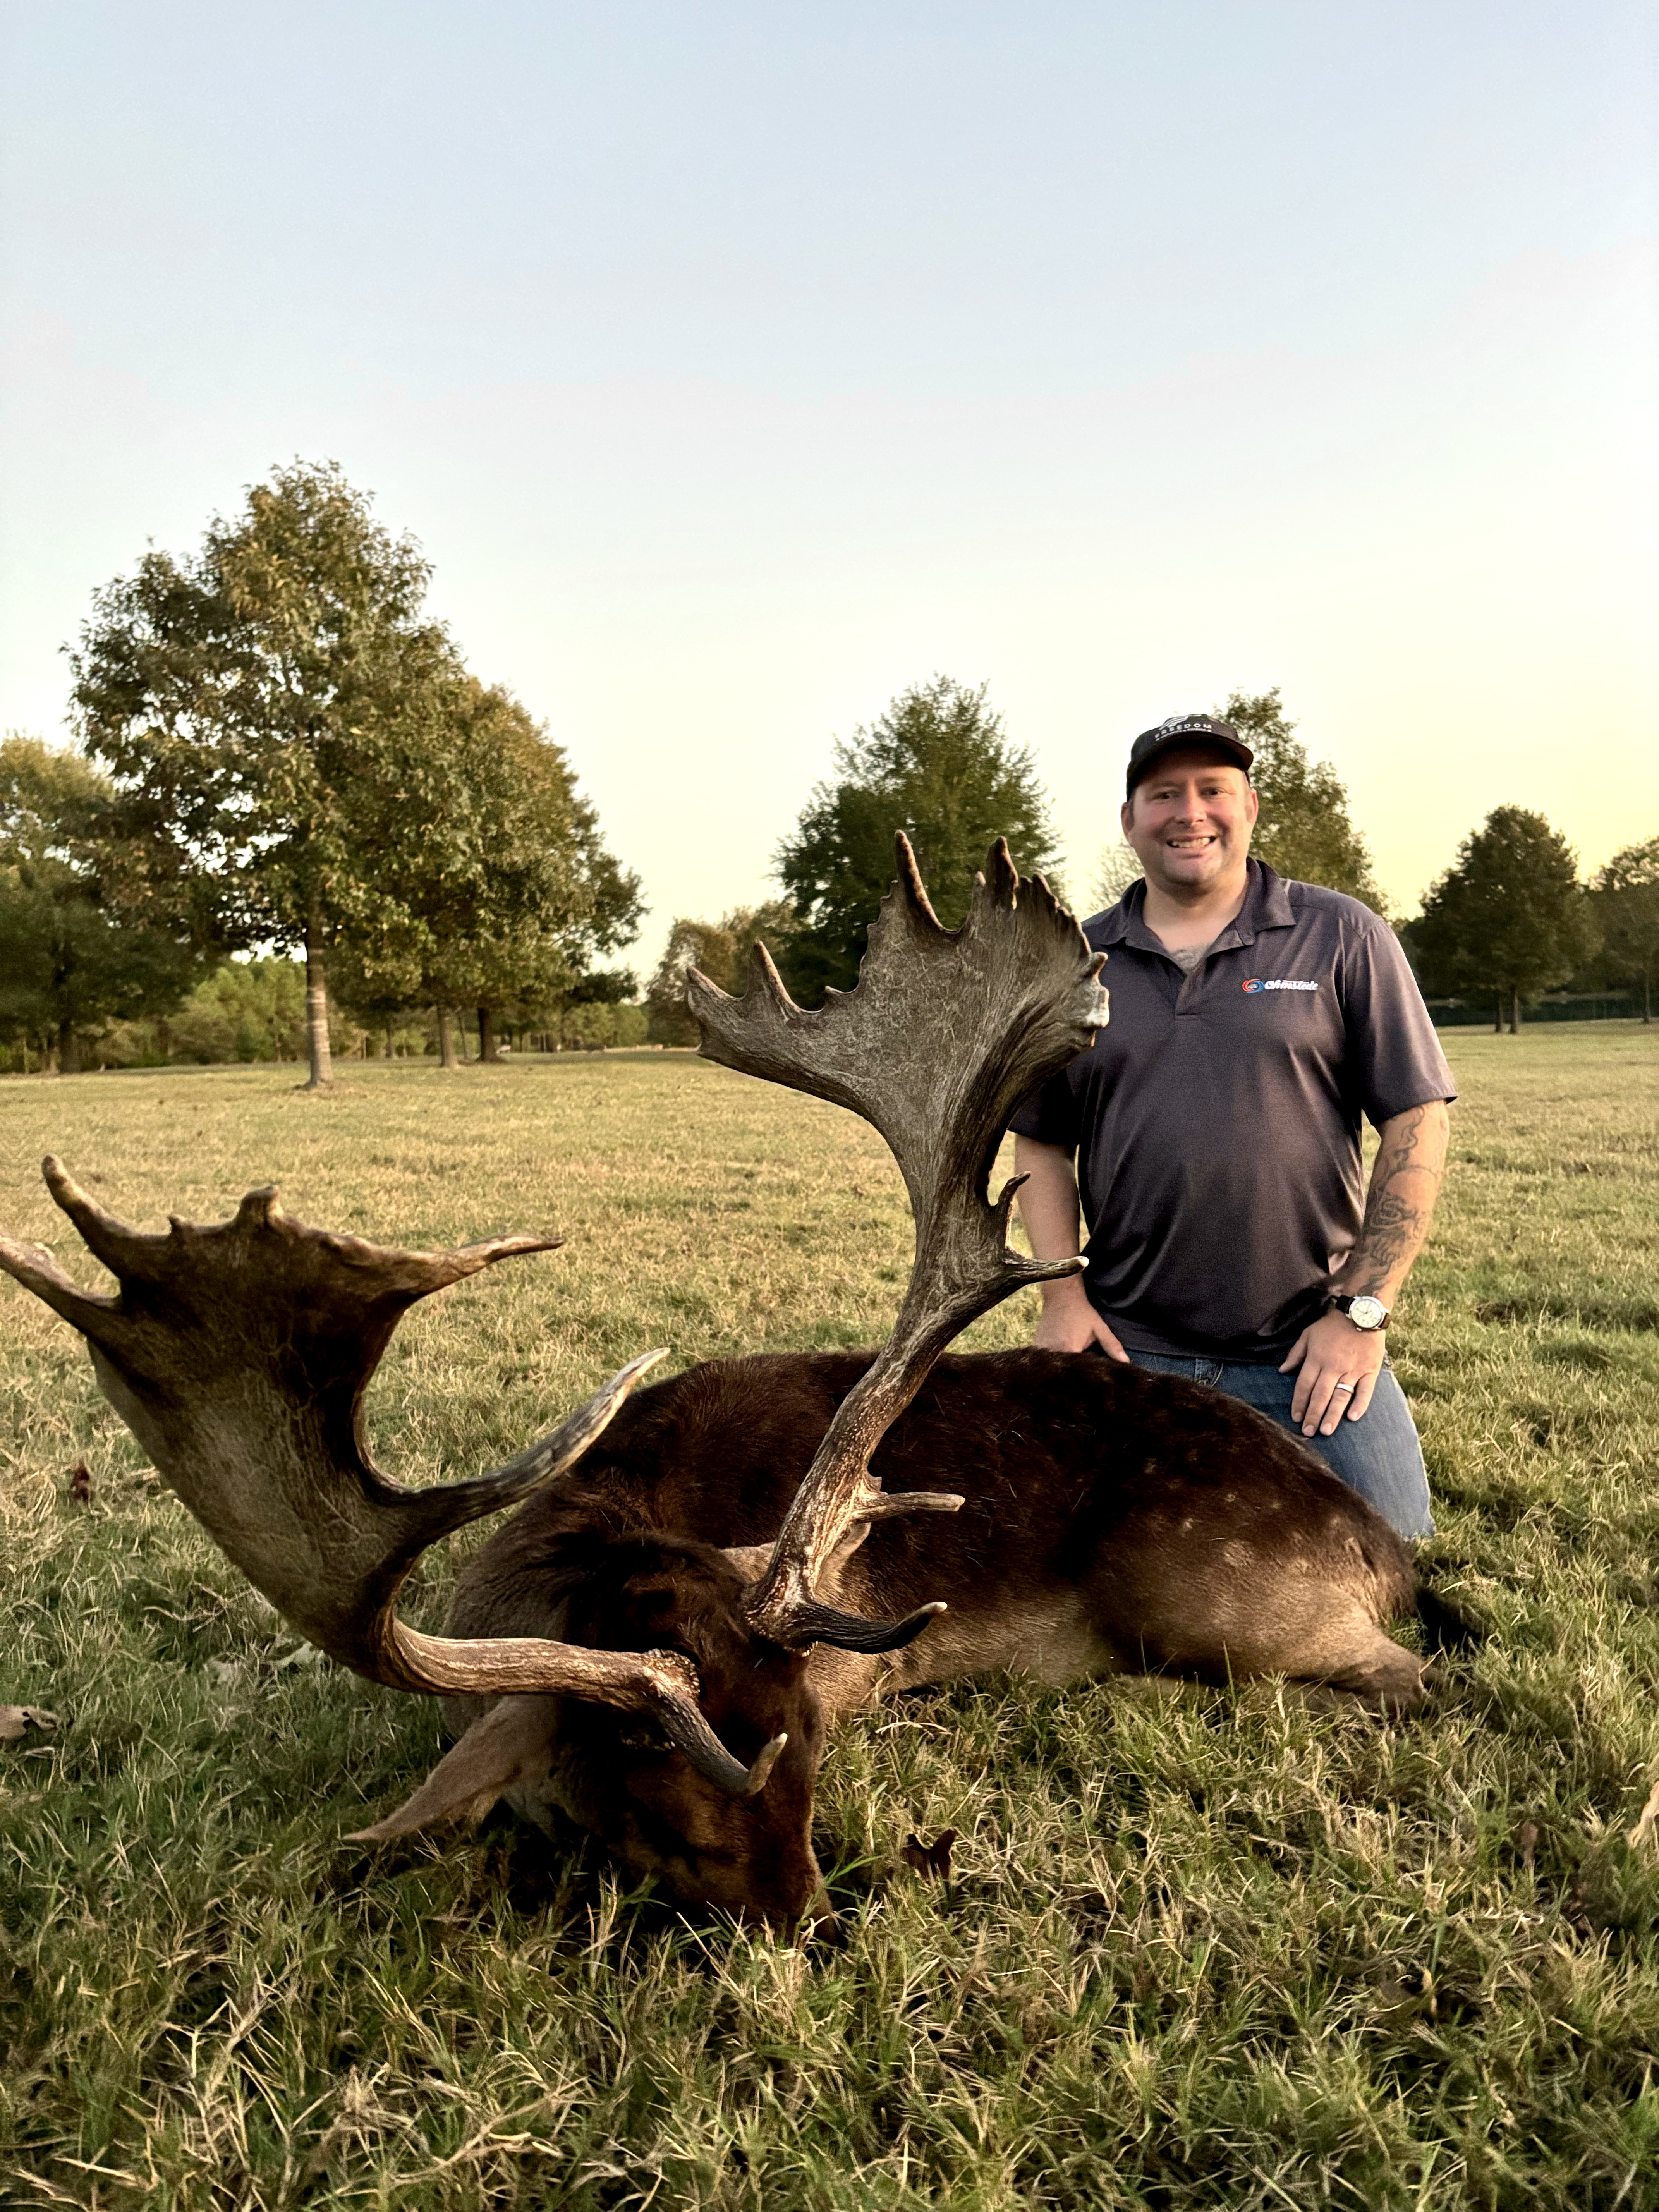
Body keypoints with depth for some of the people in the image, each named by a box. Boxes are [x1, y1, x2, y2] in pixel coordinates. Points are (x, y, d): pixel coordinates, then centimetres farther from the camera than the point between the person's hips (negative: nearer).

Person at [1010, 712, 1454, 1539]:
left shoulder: (1341, 937, 1)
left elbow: (1417, 1121, -2)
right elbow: (1042, 1143, 10)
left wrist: (1362, 1311, -8)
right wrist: (1064, 1296, -2)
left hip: (1308, 1354, -1)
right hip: (1130, 1351, 2)